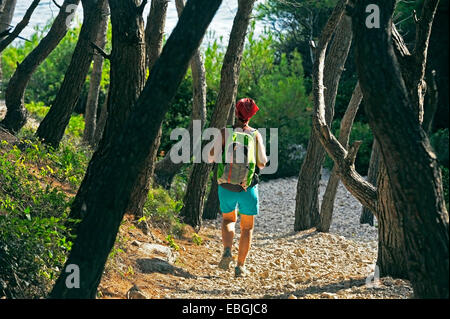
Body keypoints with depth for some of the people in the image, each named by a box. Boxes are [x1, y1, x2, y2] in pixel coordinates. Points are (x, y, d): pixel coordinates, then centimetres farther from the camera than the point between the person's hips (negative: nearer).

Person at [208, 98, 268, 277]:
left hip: (226, 187, 1)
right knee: (247, 228, 16)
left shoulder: (225, 132, -5)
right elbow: (262, 163, -5)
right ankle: (240, 266, 12)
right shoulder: (255, 135, -5)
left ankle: (227, 251, -3)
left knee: (228, 220, 23)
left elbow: (211, 158, -4)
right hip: (248, 188, -1)